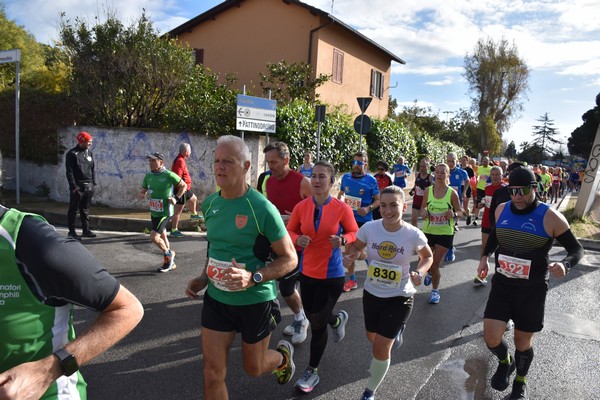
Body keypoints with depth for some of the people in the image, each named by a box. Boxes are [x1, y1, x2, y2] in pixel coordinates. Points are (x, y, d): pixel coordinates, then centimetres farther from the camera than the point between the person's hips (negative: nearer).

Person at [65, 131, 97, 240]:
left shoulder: (89, 153, 12)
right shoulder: (72, 154, -7)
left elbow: (93, 168, 16)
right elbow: (69, 172, -10)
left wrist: (93, 182, 8)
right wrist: (73, 186, -15)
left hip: (88, 186, 6)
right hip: (77, 187, -6)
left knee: (85, 209, 13)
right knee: (73, 210, 2)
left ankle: (86, 230, 20)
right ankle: (72, 231, 9)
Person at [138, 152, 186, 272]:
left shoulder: (169, 175, -15)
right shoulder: (148, 176, 3)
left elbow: (183, 185, -2)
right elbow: (142, 191, 12)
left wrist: (176, 198, -12)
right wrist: (140, 195, -11)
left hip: (165, 212, -7)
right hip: (154, 212, 7)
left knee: (154, 237, -13)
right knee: (163, 237, 16)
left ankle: (168, 254, 14)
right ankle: (170, 262, 31)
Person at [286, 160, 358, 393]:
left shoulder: (342, 208, -14)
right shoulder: (301, 207, -7)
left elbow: (355, 232, -1)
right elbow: (290, 230, 5)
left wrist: (343, 240, -22)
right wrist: (298, 239, -17)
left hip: (332, 275, -4)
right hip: (307, 272, 4)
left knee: (317, 324, 3)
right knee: (313, 318, 20)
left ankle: (312, 372, 27)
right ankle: (339, 319, 56)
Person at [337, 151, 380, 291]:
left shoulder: (371, 180, -9)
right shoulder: (345, 177, 1)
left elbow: (378, 200, -4)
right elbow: (340, 193, 16)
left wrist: (368, 208, -21)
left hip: (364, 220, -4)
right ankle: (352, 280, 24)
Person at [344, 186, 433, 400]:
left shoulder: (414, 234, -19)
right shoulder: (369, 228, -16)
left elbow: (428, 257, 1)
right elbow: (356, 247, 3)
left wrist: (419, 273, -19)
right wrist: (350, 256, -19)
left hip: (399, 297, -3)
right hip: (371, 293, 3)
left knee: (380, 348, -3)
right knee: (372, 338, 24)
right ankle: (395, 331, 62)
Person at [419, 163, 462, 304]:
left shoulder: (452, 193, -9)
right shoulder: (428, 190, -3)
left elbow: (460, 212, -2)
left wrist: (454, 214, -24)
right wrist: (423, 212, -14)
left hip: (445, 233, -2)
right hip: (428, 231, 2)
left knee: (435, 264, 1)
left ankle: (435, 291, 25)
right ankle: (430, 273, 45)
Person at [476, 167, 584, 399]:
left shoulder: (551, 217, -14)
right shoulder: (501, 210, -1)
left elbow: (576, 249, -5)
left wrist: (565, 265, -27)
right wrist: (485, 256, 6)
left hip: (532, 290, -3)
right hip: (501, 284, 3)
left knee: (523, 341, 12)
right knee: (491, 338, -4)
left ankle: (520, 381, 43)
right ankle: (505, 362, 33)